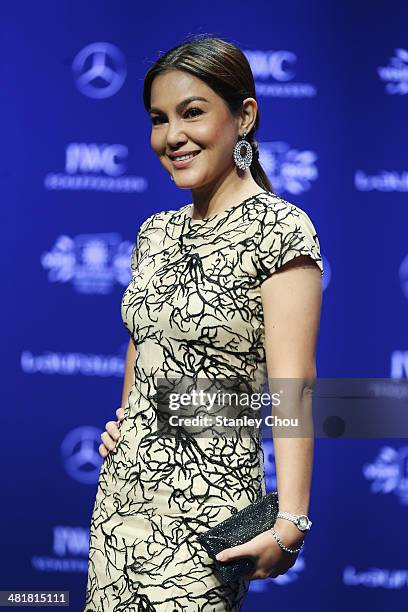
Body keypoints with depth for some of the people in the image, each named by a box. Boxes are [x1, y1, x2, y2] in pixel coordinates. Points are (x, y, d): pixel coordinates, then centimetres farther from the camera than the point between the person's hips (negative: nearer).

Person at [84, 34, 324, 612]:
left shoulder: (280, 229, -13)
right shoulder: (156, 232, 9)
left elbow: (293, 387, -19)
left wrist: (289, 523, -26)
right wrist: (124, 420, 10)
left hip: (205, 499, -7)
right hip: (123, 487, 7)